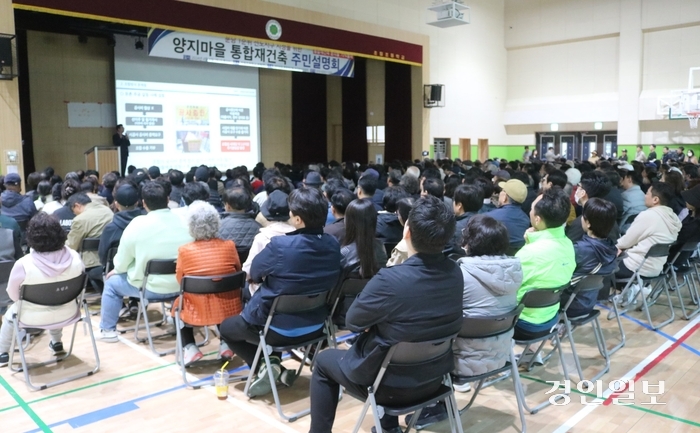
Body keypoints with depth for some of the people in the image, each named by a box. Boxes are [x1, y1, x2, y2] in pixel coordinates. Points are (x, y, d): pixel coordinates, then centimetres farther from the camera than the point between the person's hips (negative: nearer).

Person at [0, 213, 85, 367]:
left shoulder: (23, 265, -28)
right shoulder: (75, 258, -20)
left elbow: (13, 295, -11)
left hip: (32, 317, -2)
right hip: (67, 313, 2)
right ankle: (56, 343, 52)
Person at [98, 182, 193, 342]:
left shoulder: (137, 224, -15)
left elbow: (122, 261, -6)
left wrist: (116, 270, 18)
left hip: (152, 288, -4)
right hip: (182, 284, 5)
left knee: (112, 282, 20)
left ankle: (108, 330, 28)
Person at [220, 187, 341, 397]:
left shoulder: (280, 246, -27)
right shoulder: (333, 245, -8)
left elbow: (254, 274, -8)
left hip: (280, 328, -5)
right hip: (315, 325, 6)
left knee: (227, 327, 22)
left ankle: (264, 366, 7)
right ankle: (274, 364, 18)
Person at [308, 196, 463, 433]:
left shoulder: (390, 280, -31)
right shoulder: (455, 273, -10)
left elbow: (352, 321, -14)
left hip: (391, 383, -5)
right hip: (434, 376, 6)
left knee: (324, 360, 20)